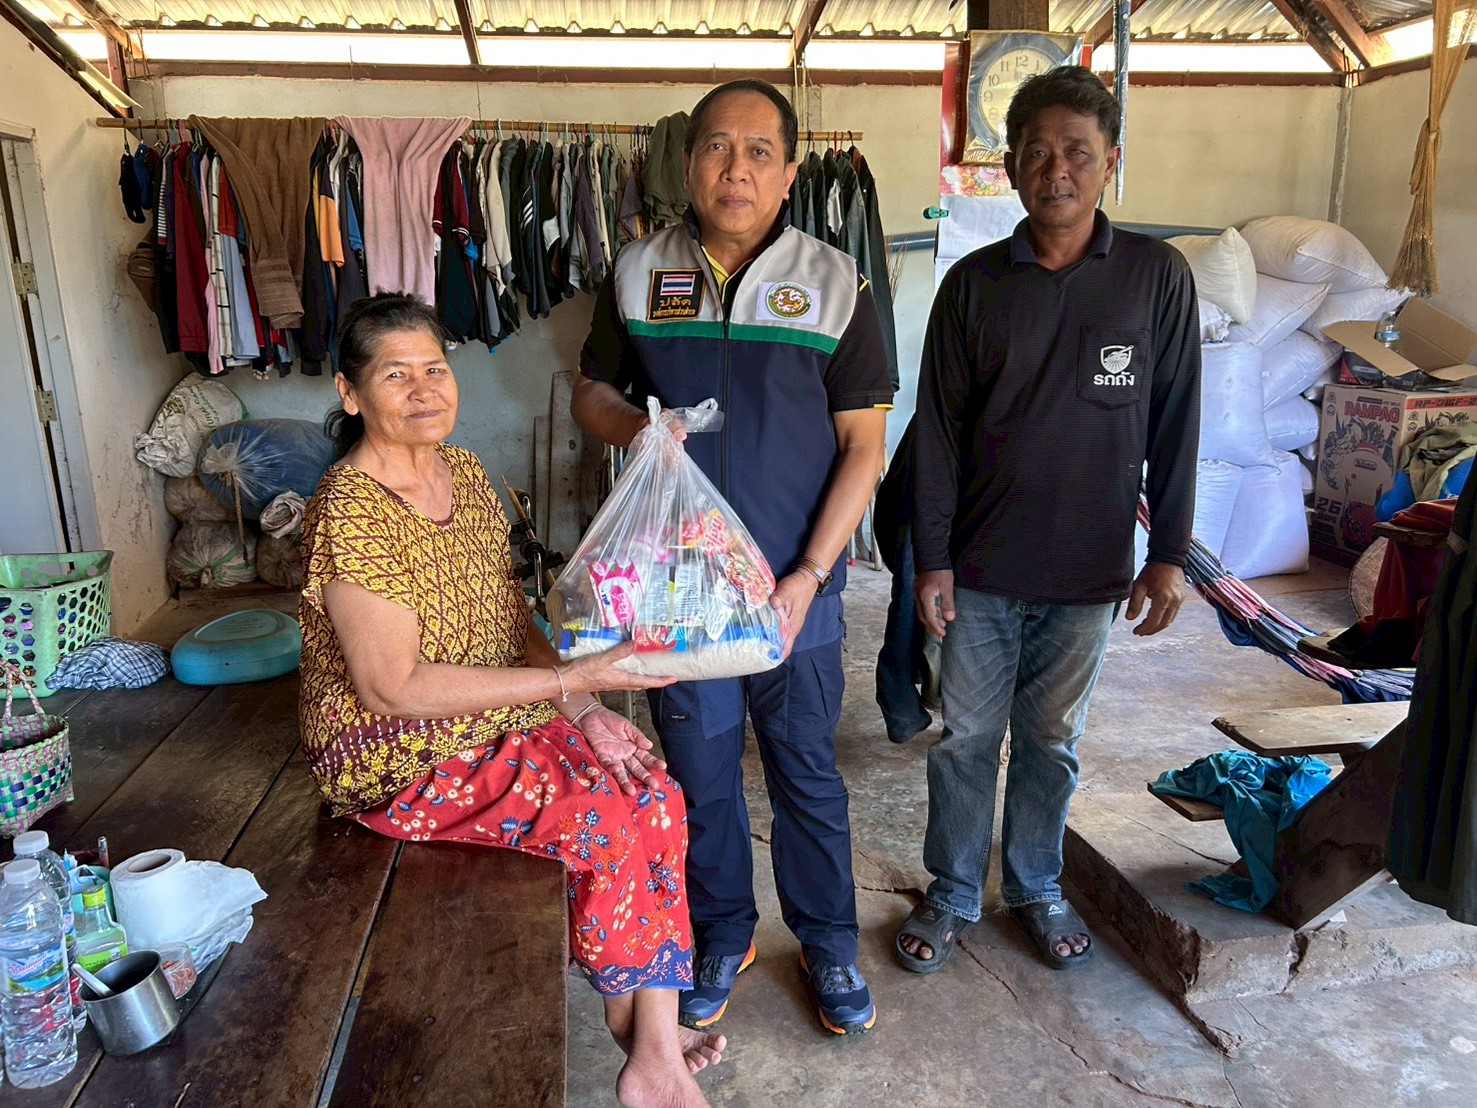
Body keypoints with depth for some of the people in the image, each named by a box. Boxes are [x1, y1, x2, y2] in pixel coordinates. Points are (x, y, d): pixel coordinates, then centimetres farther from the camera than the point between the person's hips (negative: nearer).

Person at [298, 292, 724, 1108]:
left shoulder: (465, 473, 2)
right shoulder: (351, 514, -22)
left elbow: (512, 619, 6)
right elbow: (396, 687, -25)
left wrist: (587, 712, -7)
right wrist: (573, 681, -27)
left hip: (491, 718, 7)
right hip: (397, 760, -7)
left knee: (649, 788, -8)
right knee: (610, 817, -14)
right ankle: (635, 1013, 15)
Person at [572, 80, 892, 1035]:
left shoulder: (836, 284, -4)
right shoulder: (638, 275, 3)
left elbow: (863, 444, -5)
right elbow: (591, 391, 12)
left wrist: (808, 577, -13)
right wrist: (633, 424, -12)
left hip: (796, 583, -1)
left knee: (808, 774, 12)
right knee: (700, 772, 15)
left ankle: (829, 943, 35)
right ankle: (723, 935, 38)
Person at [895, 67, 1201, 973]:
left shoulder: (1157, 276, -2)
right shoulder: (974, 283, -2)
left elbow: (1176, 423, 1)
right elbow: (939, 430, -1)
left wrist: (1169, 554, -1)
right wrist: (932, 558, -4)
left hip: (1089, 569, 0)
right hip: (982, 567, 0)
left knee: (1052, 743, 15)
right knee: (967, 740, 10)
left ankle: (1037, 888, 37)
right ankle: (953, 896, 30)